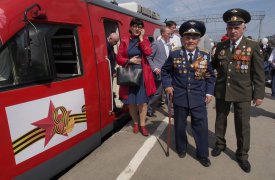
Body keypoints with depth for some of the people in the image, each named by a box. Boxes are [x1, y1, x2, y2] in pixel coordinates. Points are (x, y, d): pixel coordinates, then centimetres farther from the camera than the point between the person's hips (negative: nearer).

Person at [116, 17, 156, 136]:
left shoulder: (145, 40, 7)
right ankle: (135, 123, 27)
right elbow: (119, 59, 1)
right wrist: (130, 60, -14)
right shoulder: (124, 41, 3)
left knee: (143, 100, 3)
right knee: (131, 101, 7)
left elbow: (148, 53, -12)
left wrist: (141, 38, -8)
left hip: (143, 74, 0)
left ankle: (142, 124, 16)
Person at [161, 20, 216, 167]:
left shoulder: (205, 56, 3)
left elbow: (211, 76, 10)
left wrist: (209, 93, 1)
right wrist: (167, 85, -3)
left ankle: (202, 154, 25)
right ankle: (181, 148, 37)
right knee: (180, 125, 14)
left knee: (201, 126, 5)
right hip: (179, 97, 0)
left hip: (199, 98, 1)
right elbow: (165, 71, 9)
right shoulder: (174, 55, -1)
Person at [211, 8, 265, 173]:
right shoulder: (220, 46, 2)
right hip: (221, 91, 3)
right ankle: (220, 144, 40)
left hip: (242, 93, -2)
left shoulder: (253, 46, -6)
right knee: (220, 120, 17)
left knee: (243, 125, 8)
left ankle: (242, 155, 28)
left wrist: (259, 94, -7)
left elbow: (259, 73, -5)